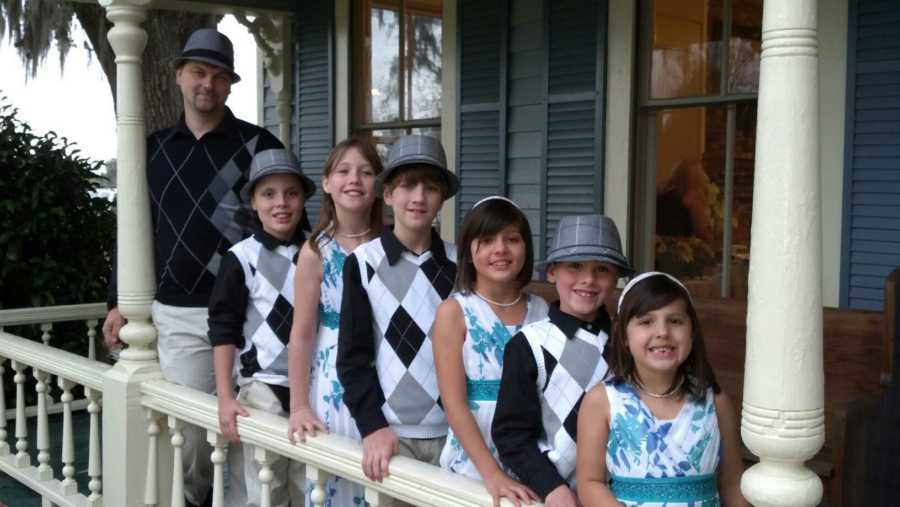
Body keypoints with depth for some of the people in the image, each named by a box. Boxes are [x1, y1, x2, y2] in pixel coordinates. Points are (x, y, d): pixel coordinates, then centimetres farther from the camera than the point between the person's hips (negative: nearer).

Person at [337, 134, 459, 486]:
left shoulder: (458, 264, 3)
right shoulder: (363, 262, -2)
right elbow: (353, 354, -2)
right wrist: (372, 426, -10)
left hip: (451, 432, 2)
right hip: (390, 432, -2)